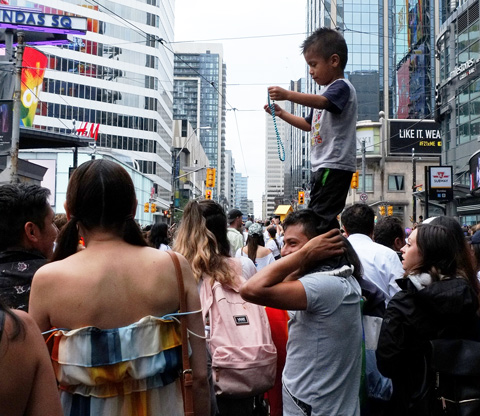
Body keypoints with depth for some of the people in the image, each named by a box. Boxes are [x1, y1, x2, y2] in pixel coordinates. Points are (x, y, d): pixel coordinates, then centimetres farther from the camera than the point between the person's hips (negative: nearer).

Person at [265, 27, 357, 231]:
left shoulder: (342, 87, -9)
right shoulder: (327, 90, 22)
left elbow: (322, 102, -32)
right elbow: (309, 124, 29)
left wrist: (288, 95, -42)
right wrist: (281, 113, 18)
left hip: (335, 165, -11)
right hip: (322, 166, 11)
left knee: (319, 217, -17)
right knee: (326, 218, 14)